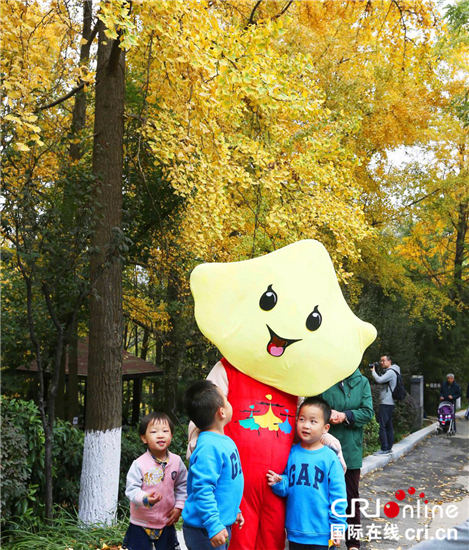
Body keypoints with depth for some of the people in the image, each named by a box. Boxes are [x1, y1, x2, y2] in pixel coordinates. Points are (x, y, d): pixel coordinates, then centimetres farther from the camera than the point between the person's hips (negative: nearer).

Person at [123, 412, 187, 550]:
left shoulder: (176, 461, -6)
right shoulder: (139, 464, -18)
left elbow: (182, 485, 6)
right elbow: (131, 489, -18)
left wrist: (179, 506, -1)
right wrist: (145, 498, -36)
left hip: (166, 522, 3)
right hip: (141, 524, -3)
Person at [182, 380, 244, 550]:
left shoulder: (224, 441, 6)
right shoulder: (209, 447, -24)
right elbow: (202, 490, -27)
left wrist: (234, 510, 23)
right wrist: (213, 526, -27)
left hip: (221, 524, 9)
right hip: (205, 530, -9)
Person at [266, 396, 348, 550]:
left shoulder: (329, 457, -8)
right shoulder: (292, 452, 0)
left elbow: (338, 495, -5)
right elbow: (286, 487, 7)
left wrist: (338, 525, -6)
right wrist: (279, 483, -14)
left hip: (321, 532, -3)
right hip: (295, 529, 3)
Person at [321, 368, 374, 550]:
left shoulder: (362, 382, 1)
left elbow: (368, 411, -4)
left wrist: (345, 416, -17)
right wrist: (327, 414, -24)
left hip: (351, 450, 2)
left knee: (351, 497, 13)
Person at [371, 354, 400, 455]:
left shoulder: (391, 372, -13)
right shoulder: (389, 372, 19)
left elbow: (379, 380, -25)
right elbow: (382, 382, 17)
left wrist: (373, 371, -8)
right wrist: (374, 372, 6)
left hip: (386, 403, -10)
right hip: (389, 403, 10)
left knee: (381, 426, -10)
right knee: (388, 426, 12)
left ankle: (384, 449, -10)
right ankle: (389, 448, 16)